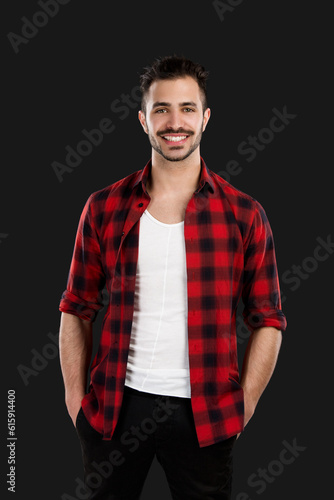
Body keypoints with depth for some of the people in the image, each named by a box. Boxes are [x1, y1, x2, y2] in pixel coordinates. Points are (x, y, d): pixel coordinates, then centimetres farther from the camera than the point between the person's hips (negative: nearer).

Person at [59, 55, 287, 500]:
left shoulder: (244, 214, -3)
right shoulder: (104, 208, 0)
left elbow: (268, 320, 1)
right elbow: (77, 309, 6)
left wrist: (242, 408, -3)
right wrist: (75, 397, 3)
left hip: (204, 414, -1)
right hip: (114, 408, 1)